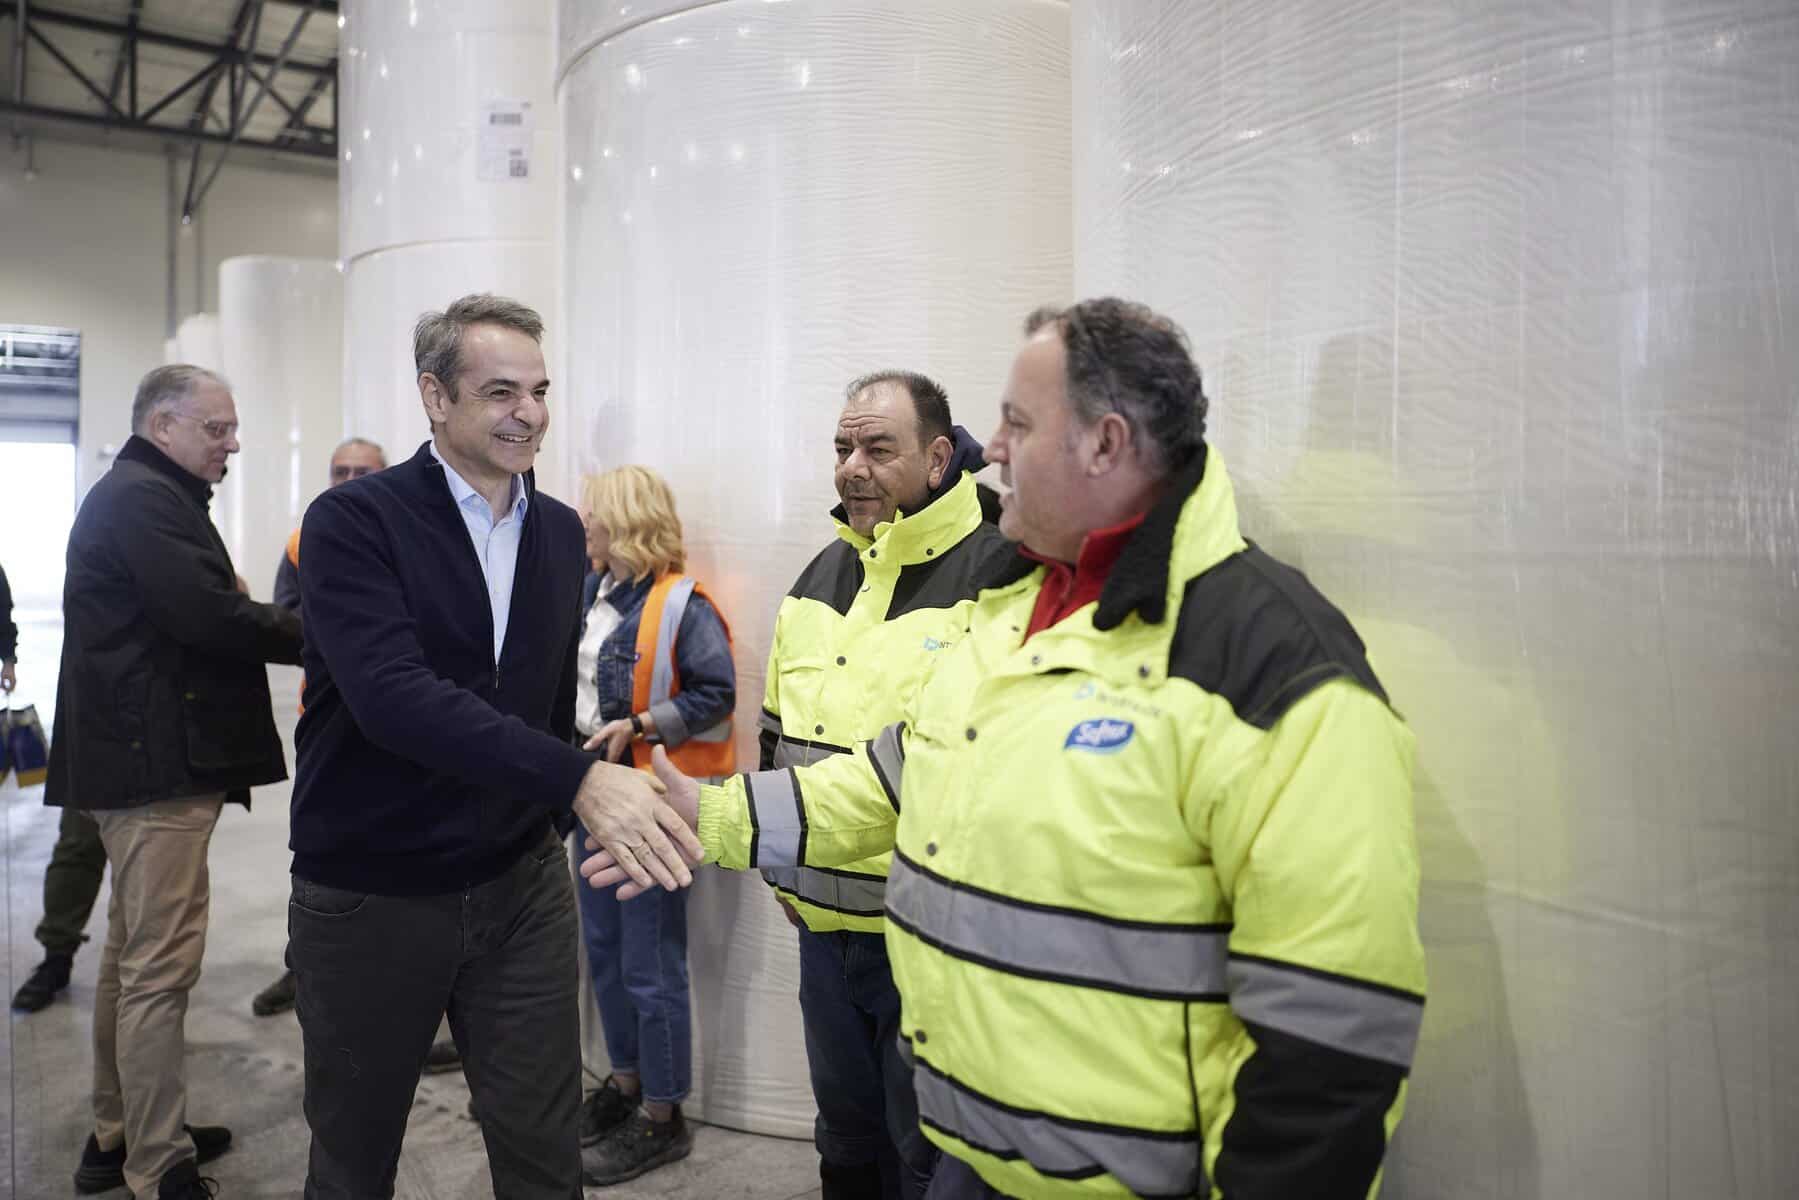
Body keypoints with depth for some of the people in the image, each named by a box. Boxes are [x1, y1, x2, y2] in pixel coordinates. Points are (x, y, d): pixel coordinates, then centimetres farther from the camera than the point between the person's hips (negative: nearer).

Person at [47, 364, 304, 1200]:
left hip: (139, 751, 11)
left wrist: (237, 601, 3)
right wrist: (318, 632, -13)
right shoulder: (145, 498, -14)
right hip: (157, 757, -11)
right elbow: (209, 618, -23)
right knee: (161, 965, -6)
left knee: (132, 953, 18)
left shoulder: (136, 495, 21)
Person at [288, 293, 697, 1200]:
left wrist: (558, 817, 13)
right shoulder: (353, 521, -13)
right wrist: (578, 779, -37)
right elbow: (394, 695, -28)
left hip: (522, 886, 4)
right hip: (369, 895, -3)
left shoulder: (561, 530, 4)